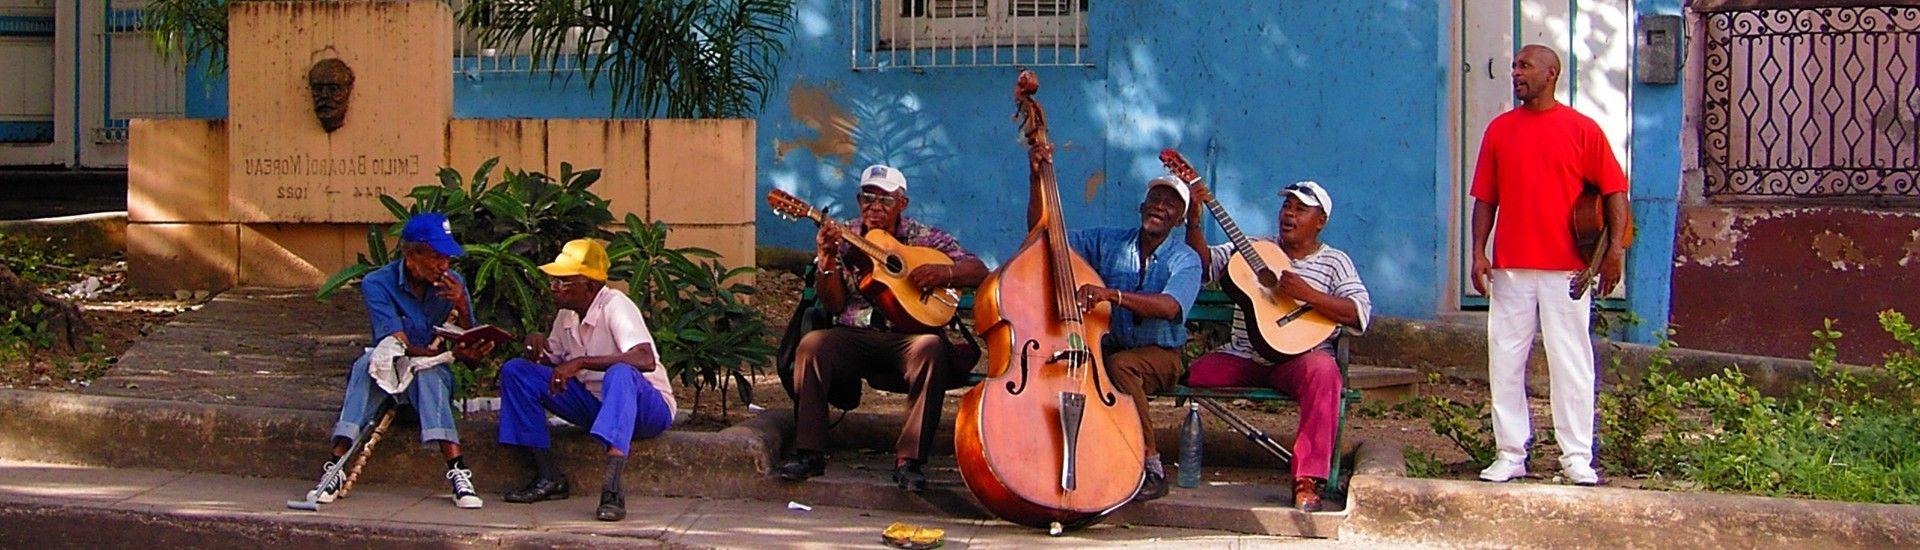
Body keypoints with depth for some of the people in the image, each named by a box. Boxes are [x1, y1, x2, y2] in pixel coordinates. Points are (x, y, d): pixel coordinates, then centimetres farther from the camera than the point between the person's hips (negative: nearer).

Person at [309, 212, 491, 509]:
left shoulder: (453, 284, -4)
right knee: (371, 360, -33)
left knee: (426, 372, -33)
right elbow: (401, 346, -23)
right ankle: (335, 467, -39)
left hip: (434, 377, 1)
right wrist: (450, 353, -37)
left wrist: (462, 307, -22)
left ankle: (457, 470, -44)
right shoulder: (377, 284, -12)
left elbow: (469, 352, -5)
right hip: (388, 377, -1)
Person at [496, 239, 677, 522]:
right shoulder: (566, 314, 4)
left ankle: (612, 488, -55)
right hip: (594, 404, 8)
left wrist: (581, 362, -38)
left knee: (620, 373, -42)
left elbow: (645, 359, -35)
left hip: (645, 406, -7)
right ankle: (548, 477, -8)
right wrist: (536, 342, -7)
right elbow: (553, 361, 17)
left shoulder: (615, 306, -19)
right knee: (515, 371, -4)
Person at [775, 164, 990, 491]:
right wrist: (827, 260, -14)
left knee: (932, 348, -34)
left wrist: (943, 272, -15)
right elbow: (833, 305, 3)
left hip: (907, 337, -1)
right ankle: (809, 454, -21)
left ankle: (910, 460, -29)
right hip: (853, 336, 1)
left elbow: (979, 272, 4)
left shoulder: (924, 238, 10)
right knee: (811, 345, -28)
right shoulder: (845, 239, 12)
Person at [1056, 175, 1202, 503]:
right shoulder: (1107, 242, 5)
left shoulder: (1185, 261, -7)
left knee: (1119, 364, -37)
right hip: (1108, 347, 3)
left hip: (1160, 355, -3)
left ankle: (1151, 469, -29)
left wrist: (1110, 294, -42)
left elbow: (1170, 307, -28)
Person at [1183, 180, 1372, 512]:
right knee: (1196, 372, -27)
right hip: (1243, 358, 3)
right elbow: (1203, 264, 5)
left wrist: (1308, 295, -19)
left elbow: (1361, 315, -7)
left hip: (1298, 357, -2)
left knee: (1323, 371, -38)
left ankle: (1307, 481, -37)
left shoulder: (1334, 262, 8)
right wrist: (1194, 220, -10)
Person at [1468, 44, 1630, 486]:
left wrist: (1615, 249, -10)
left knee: (1571, 362, 0)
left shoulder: (1582, 129, 1)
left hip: (1566, 267, -3)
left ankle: (1577, 457, 5)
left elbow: (1614, 190, 0)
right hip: (1510, 267, 3)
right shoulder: (1500, 129, 10)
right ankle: (1510, 454, 10)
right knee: (1505, 361, 3)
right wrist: (1478, 252, 1)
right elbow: (1485, 197, 11)